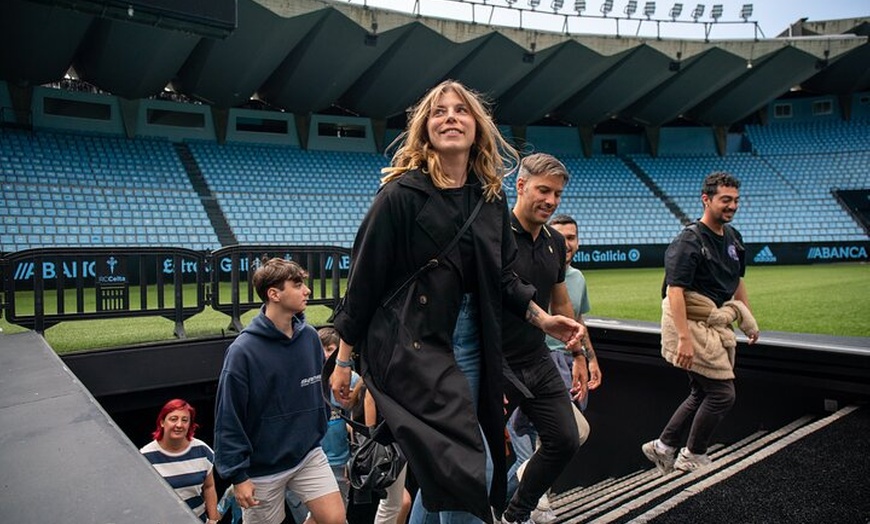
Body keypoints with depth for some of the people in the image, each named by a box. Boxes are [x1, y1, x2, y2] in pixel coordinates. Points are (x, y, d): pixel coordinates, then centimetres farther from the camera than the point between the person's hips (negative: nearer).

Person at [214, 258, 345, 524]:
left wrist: (318, 430, 11)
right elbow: (228, 420, -15)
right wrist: (238, 476, -13)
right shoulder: (243, 350, -19)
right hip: (262, 467, -4)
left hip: (309, 454, 4)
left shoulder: (310, 336, -4)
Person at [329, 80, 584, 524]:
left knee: (440, 472, 16)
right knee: (471, 470, -11)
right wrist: (344, 360, -5)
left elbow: (504, 276, 15)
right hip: (411, 346, -6)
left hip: (471, 347, 7)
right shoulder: (402, 193, -12)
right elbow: (364, 278, -9)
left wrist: (541, 318, 1)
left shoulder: (490, 197, 6)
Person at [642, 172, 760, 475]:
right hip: (693, 325, -9)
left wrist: (748, 319, 24)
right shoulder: (690, 241, -17)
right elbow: (675, 291, -25)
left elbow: (737, 281, 24)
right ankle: (692, 458, 14)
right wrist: (685, 338, -31)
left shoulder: (733, 237, 11)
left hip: (716, 325, 9)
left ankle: (663, 447, 28)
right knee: (722, 394, -4)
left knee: (702, 393, 16)